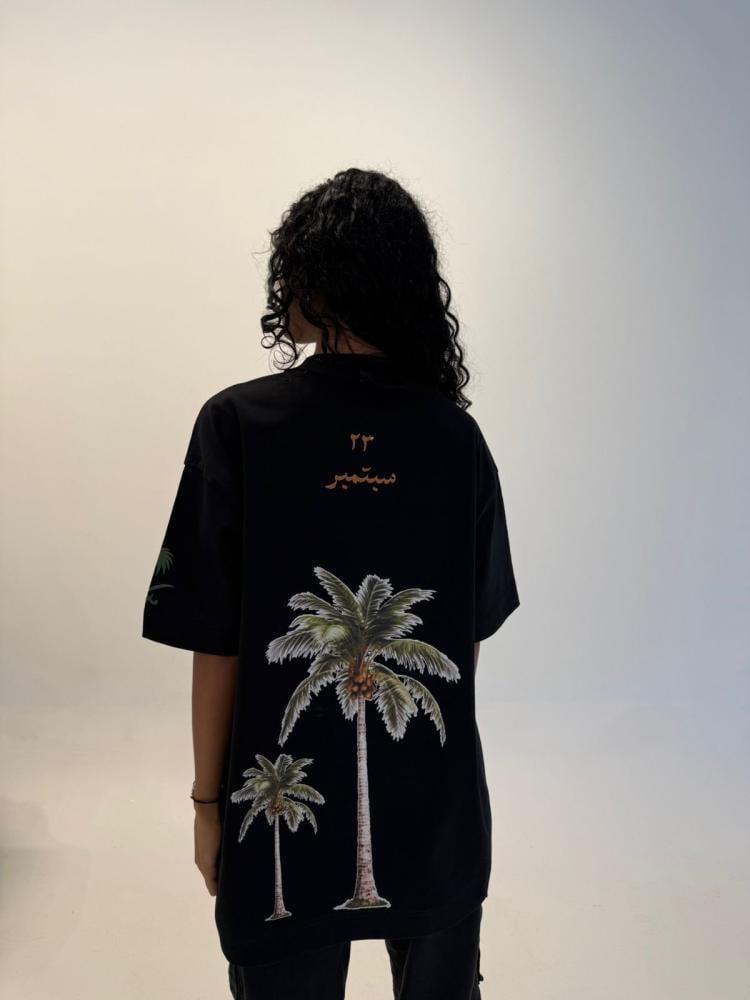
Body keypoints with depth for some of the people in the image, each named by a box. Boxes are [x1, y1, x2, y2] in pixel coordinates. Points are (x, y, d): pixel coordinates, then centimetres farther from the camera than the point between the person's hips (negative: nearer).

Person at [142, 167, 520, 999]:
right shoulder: (457, 435, -7)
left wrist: (209, 800, 1)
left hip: (288, 810, -2)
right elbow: (474, 631, 1)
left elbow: (216, 645, -13)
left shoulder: (238, 423, -15)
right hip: (437, 809, 3)